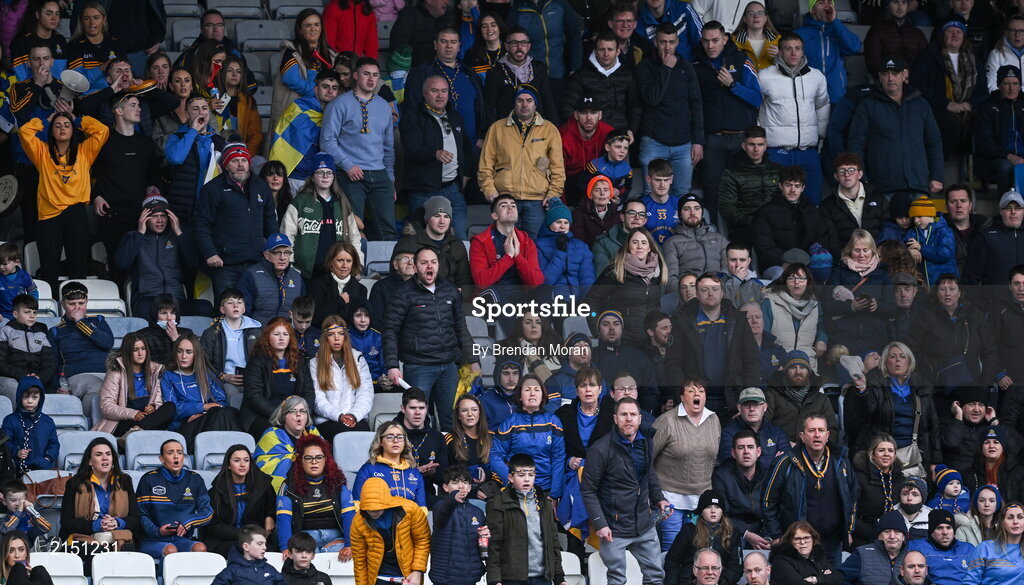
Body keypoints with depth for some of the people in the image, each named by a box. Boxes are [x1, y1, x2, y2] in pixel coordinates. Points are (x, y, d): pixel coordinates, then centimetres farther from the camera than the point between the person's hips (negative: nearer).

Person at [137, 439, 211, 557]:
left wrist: (188, 522, -11)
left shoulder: (194, 480, 13)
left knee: (200, 548, -29)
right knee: (170, 550, -35)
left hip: (183, 539, 2)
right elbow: (140, 515, 2)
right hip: (153, 541, -2)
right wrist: (157, 531, -18)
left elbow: (207, 513, 10)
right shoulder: (149, 479, 5)